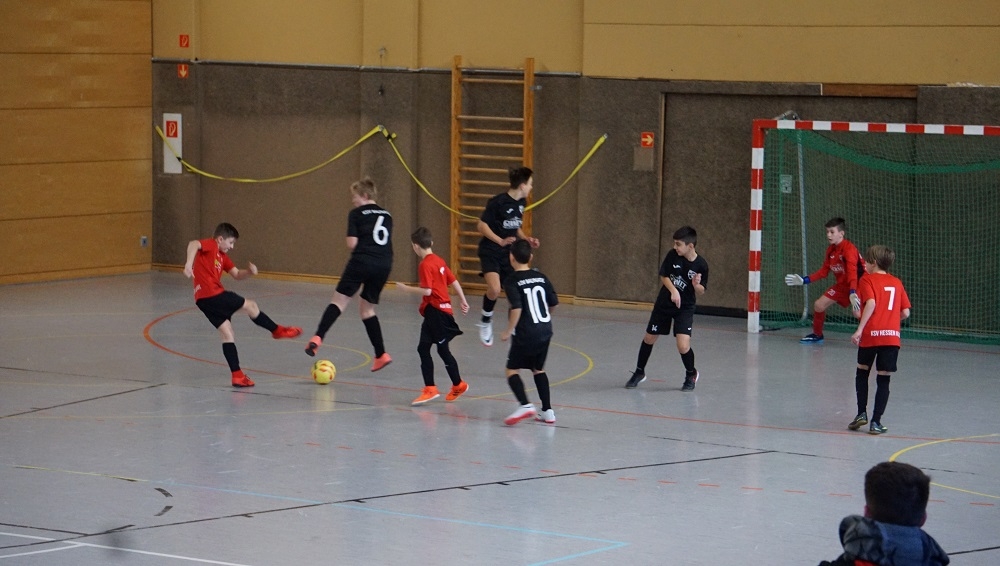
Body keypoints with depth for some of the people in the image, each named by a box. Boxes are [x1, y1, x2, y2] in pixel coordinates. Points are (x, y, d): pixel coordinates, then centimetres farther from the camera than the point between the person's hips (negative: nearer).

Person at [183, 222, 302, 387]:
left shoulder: (222, 256, 22)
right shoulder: (210, 245, -5)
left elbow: (237, 275, 22)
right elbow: (193, 244, -26)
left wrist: (249, 272, 0)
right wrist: (189, 263, -43)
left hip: (206, 299, 10)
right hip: (211, 295, -10)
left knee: (227, 333, 8)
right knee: (251, 306, 2)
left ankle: (237, 375, 7)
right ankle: (277, 330, 21)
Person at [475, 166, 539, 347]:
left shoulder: (521, 203, 6)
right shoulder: (498, 202, -17)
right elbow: (481, 225, -14)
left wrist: (527, 239, 6)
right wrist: (501, 241, -24)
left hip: (508, 254, 7)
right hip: (491, 252, -7)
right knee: (494, 289, -26)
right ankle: (486, 321, -1)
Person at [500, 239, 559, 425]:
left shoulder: (512, 282, -10)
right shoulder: (540, 277, 7)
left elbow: (517, 308, -21)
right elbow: (553, 303, 10)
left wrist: (508, 331, -11)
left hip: (526, 334, -6)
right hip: (545, 331, 6)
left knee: (512, 370, 1)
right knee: (538, 369, 21)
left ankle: (525, 405, -21)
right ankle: (547, 411, 17)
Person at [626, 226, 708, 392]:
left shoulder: (701, 265, -17)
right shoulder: (672, 255, -13)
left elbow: (701, 292, -7)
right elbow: (663, 275, -2)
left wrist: (696, 285, -29)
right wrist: (673, 290, -19)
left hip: (685, 308, -3)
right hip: (664, 303, 3)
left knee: (683, 346, -17)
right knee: (649, 339, 13)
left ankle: (691, 374, 14)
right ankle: (639, 372, 37)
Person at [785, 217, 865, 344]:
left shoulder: (849, 249, -24)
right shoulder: (831, 250, 2)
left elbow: (852, 272, -36)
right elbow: (824, 271, 12)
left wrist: (853, 293, -47)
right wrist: (804, 280, 7)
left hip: (858, 284, -8)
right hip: (842, 285, 8)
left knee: (857, 311, -31)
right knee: (819, 305, 7)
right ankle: (817, 335, 29)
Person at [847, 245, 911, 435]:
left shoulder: (868, 280, 0)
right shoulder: (897, 283, 13)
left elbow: (871, 303, -17)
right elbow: (906, 313, 8)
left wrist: (859, 329, -19)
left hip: (871, 334, -2)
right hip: (892, 337, 2)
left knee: (862, 372, 19)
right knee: (883, 379, 5)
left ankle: (862, 413, 14)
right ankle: (876, 421, 2)